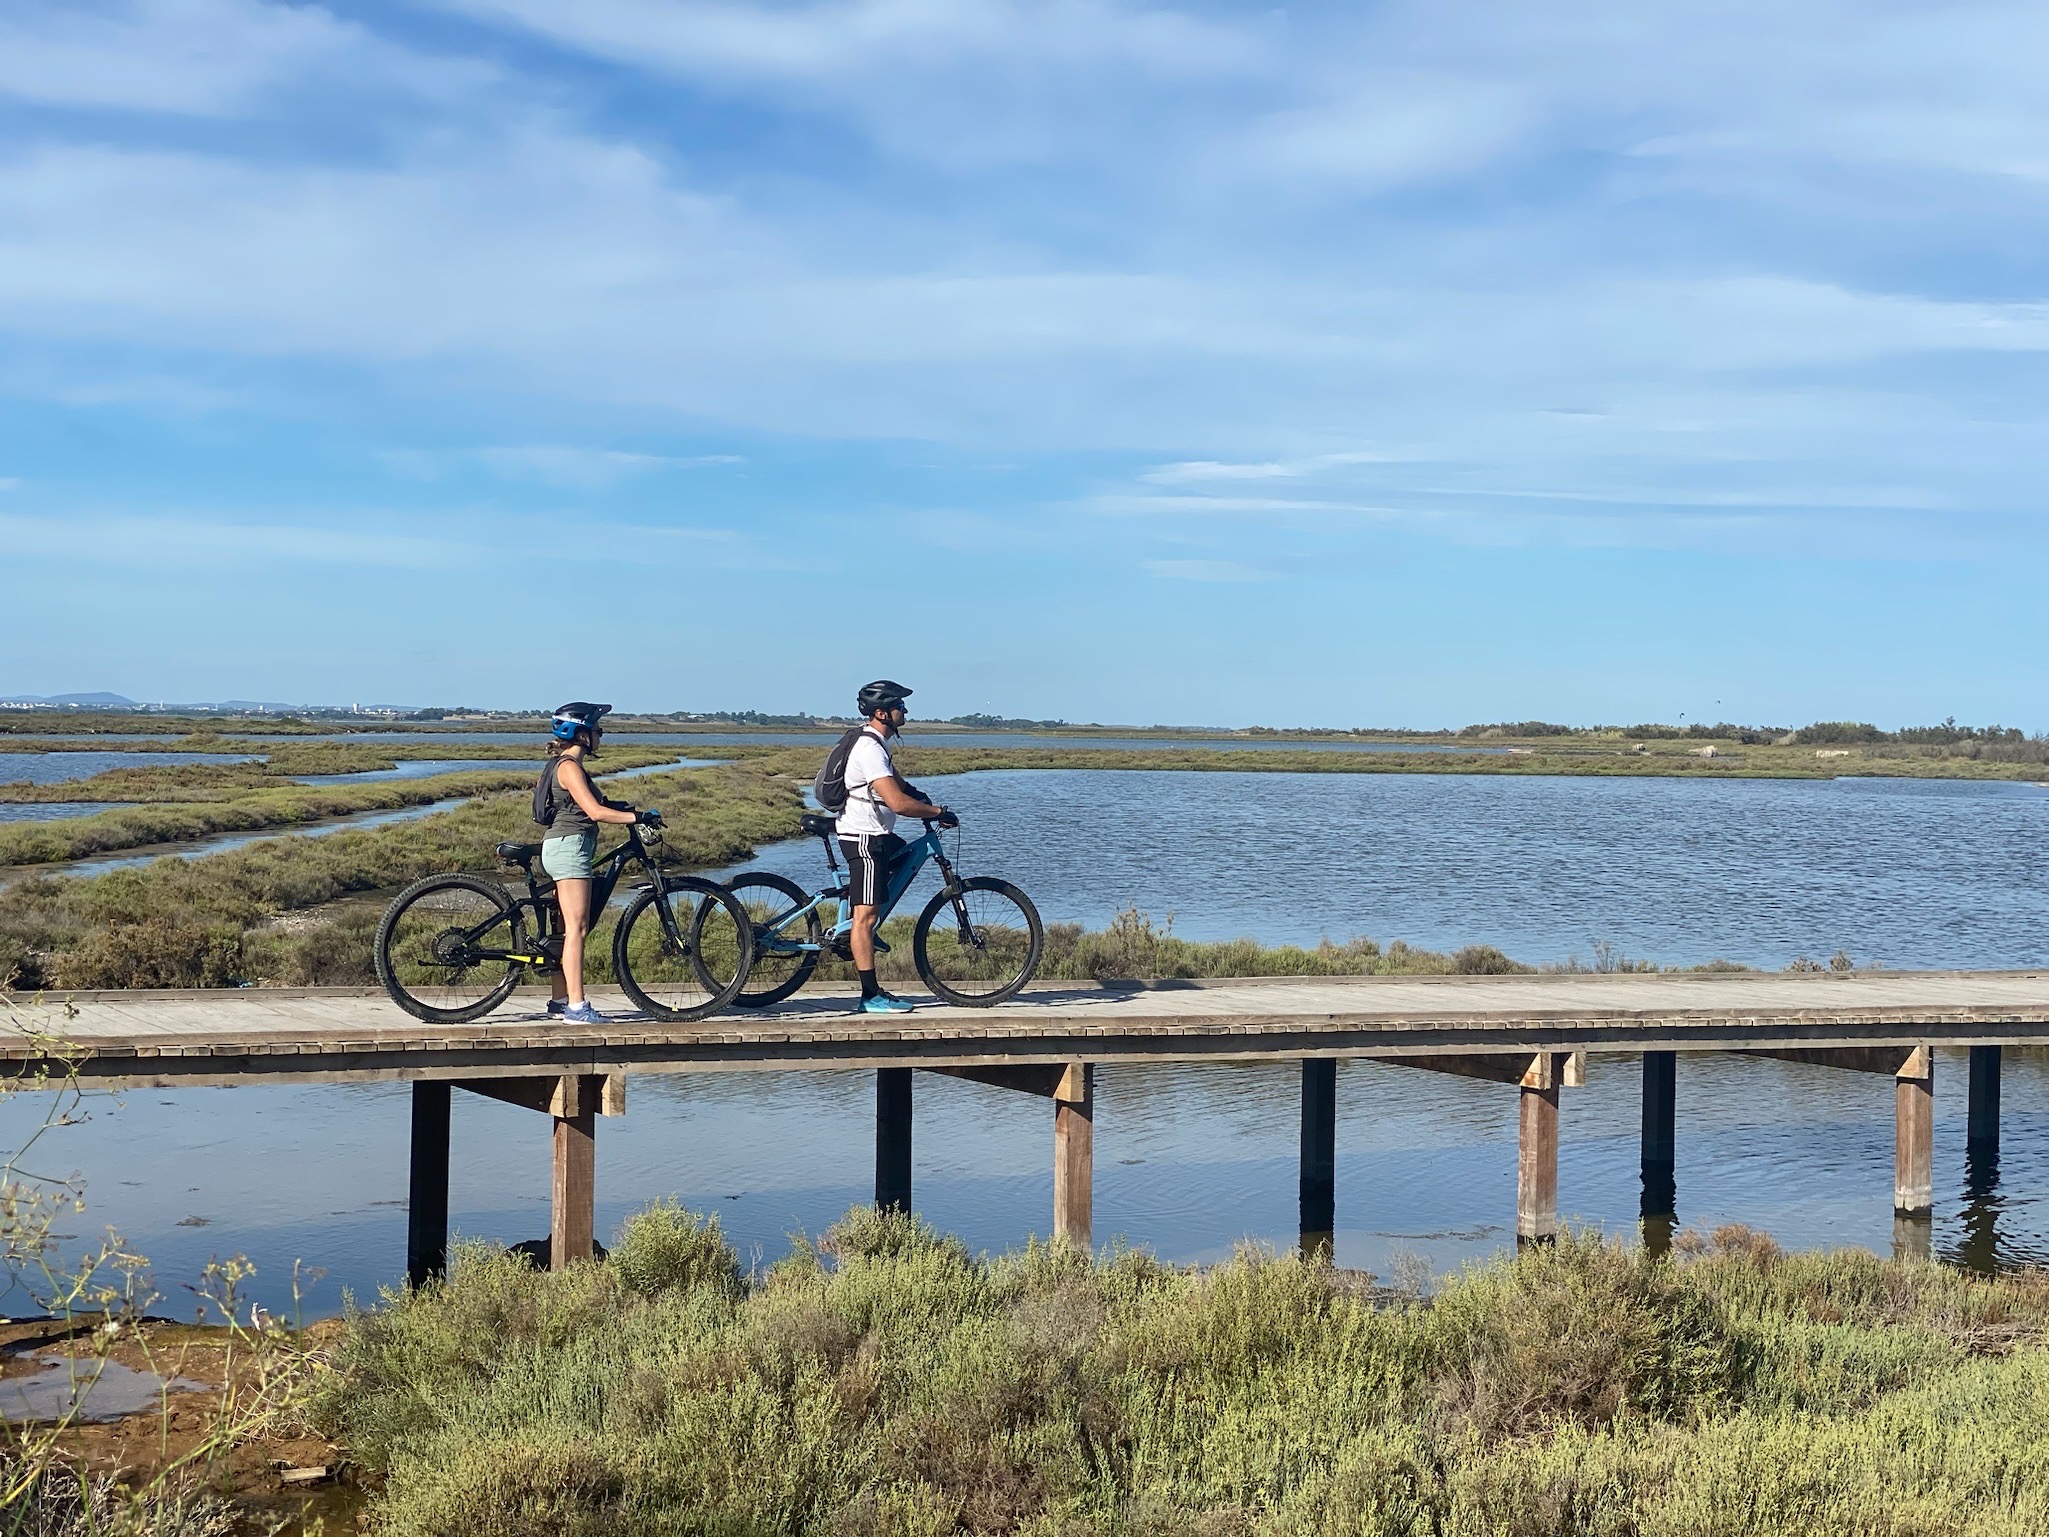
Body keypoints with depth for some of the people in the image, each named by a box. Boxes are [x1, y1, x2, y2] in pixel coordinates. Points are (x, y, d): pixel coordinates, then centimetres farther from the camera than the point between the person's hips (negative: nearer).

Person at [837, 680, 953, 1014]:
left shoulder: (875, 742, 11)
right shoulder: (869, 749, -22)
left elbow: (896, 782, 32)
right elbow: (898, 803, -28)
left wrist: (918, 796, 14)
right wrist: (938, 811, -16)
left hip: (877, 836, 10)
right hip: (864, 839, -10)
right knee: (866, 915, -8)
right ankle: (871, 997, -6)